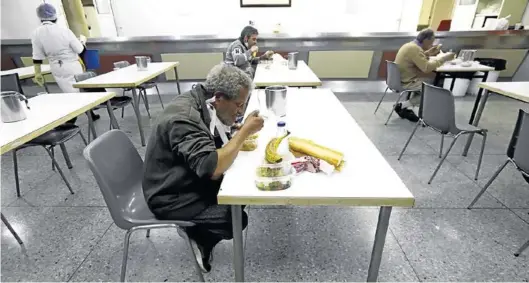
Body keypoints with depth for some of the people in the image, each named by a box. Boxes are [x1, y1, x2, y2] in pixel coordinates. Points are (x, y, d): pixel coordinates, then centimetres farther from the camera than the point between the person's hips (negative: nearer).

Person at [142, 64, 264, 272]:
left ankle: (202, 233, 15)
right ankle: (199, 237, 13)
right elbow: (212, 168, -38)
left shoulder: (202, 103, -3)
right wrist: (244, 132, -29)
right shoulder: (184, 118, -31)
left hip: (191, 180, 9)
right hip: (172, 197, -9)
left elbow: (221, 145, 7)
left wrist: (242, 137, -12)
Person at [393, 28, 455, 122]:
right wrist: (444, 58, -13)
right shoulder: (414, 48, -20)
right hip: (407, 82, -10)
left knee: (434, 77, 19)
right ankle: (402, 106, -2)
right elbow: (426, 67, -23)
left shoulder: (410, 45, 10)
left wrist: (428, 53, 13)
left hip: (401, 79, 10)